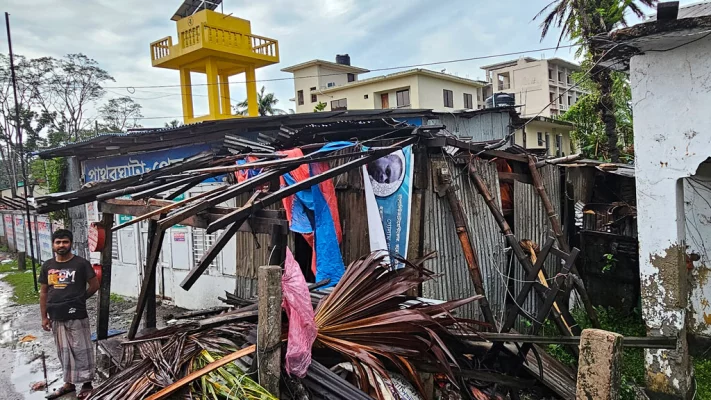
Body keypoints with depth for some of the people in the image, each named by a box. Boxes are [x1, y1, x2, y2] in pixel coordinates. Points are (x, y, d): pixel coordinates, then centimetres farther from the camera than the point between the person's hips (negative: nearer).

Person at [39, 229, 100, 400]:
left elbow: (94, 285, -1)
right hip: (56, 317, 5)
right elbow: (44, 293, 11)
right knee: (64, 351, 15)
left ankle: (87, 384, 12)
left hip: (76, 316, -5)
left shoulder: (81, 263, -8)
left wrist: (79, 299, 6)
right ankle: (69, 383, 27)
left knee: (81, 350, 2)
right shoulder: (47, 266, 7)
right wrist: (44, 316, 10)